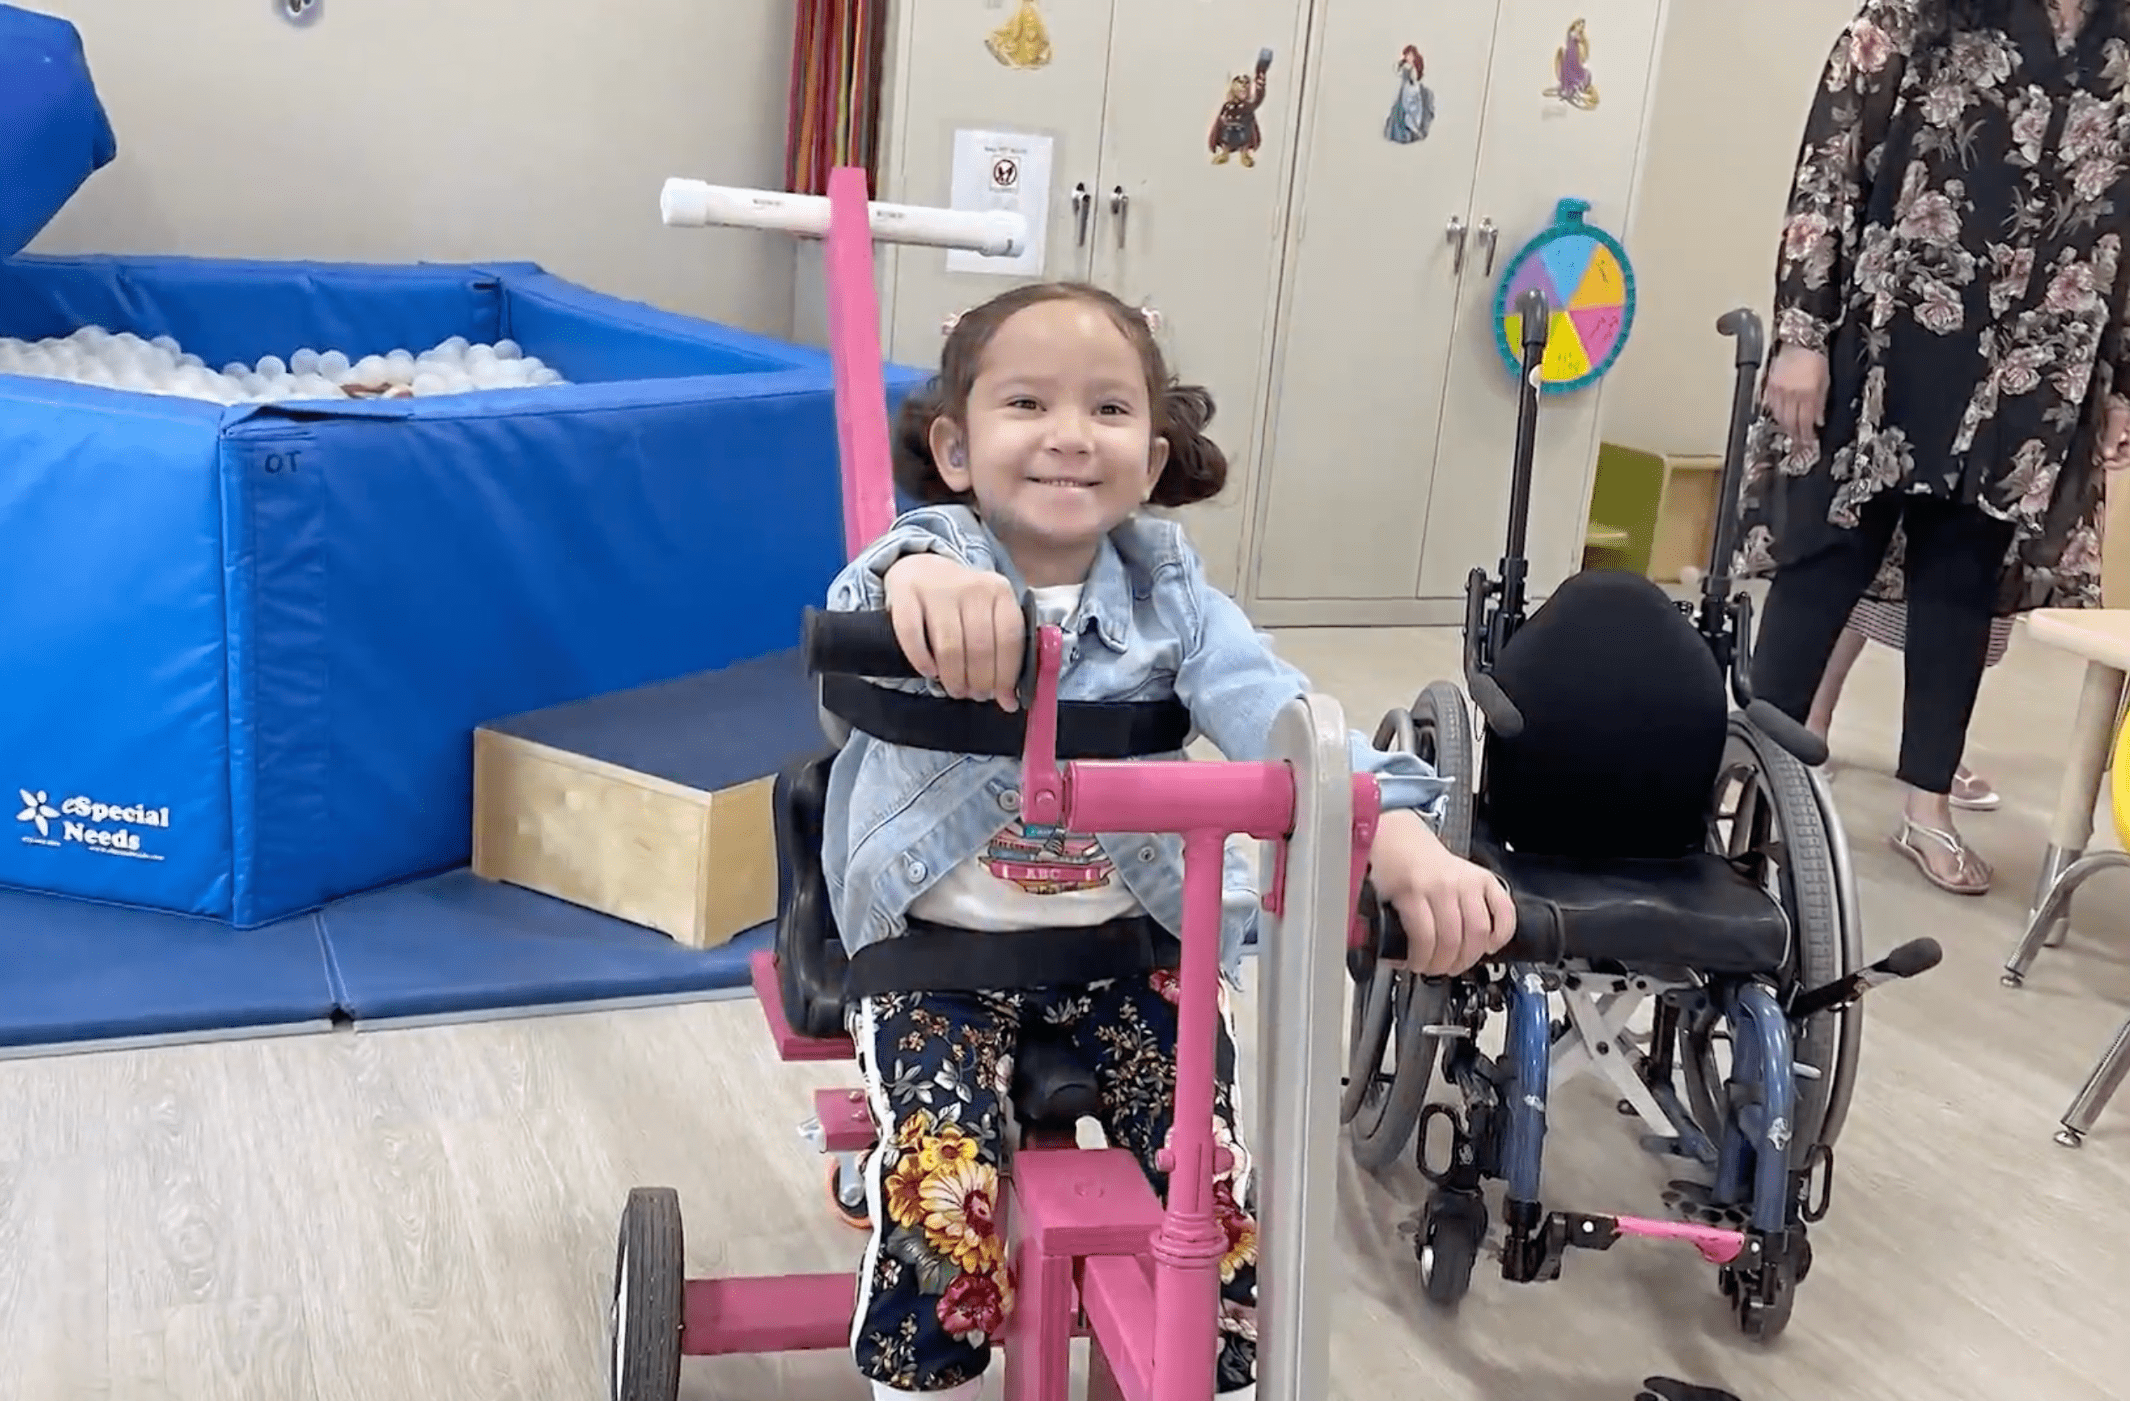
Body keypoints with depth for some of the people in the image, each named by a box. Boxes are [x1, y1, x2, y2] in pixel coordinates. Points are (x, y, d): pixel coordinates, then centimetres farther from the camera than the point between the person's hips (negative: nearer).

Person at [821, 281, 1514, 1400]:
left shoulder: (1166, 587, -4)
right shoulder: (932, 556, -11)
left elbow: (1270, 706, -21)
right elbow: (854, 616, -36)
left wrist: (1393, 831, -41)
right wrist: (911, 578, -63)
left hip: (1126, 941, 2)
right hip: (941, 942, -2)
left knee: (1216, 1186, -6)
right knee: (942, 1192, -19)